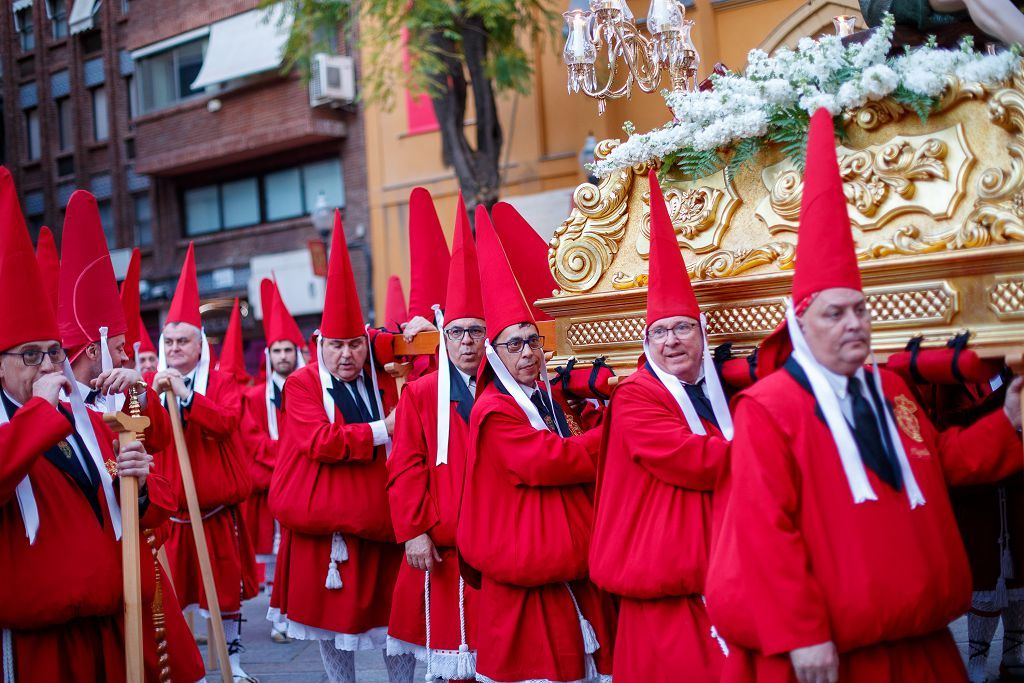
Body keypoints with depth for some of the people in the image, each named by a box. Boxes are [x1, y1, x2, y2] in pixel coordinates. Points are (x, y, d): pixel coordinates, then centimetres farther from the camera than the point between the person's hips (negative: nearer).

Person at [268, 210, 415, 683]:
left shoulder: (385, 383, 5)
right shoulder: (302, 384, -6)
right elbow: (319, 441, -19)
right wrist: (380, 432, -17)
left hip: (381, 524, 2)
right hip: (323, 523, -2)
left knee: (396, 616, 8)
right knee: (331, 617, 11)